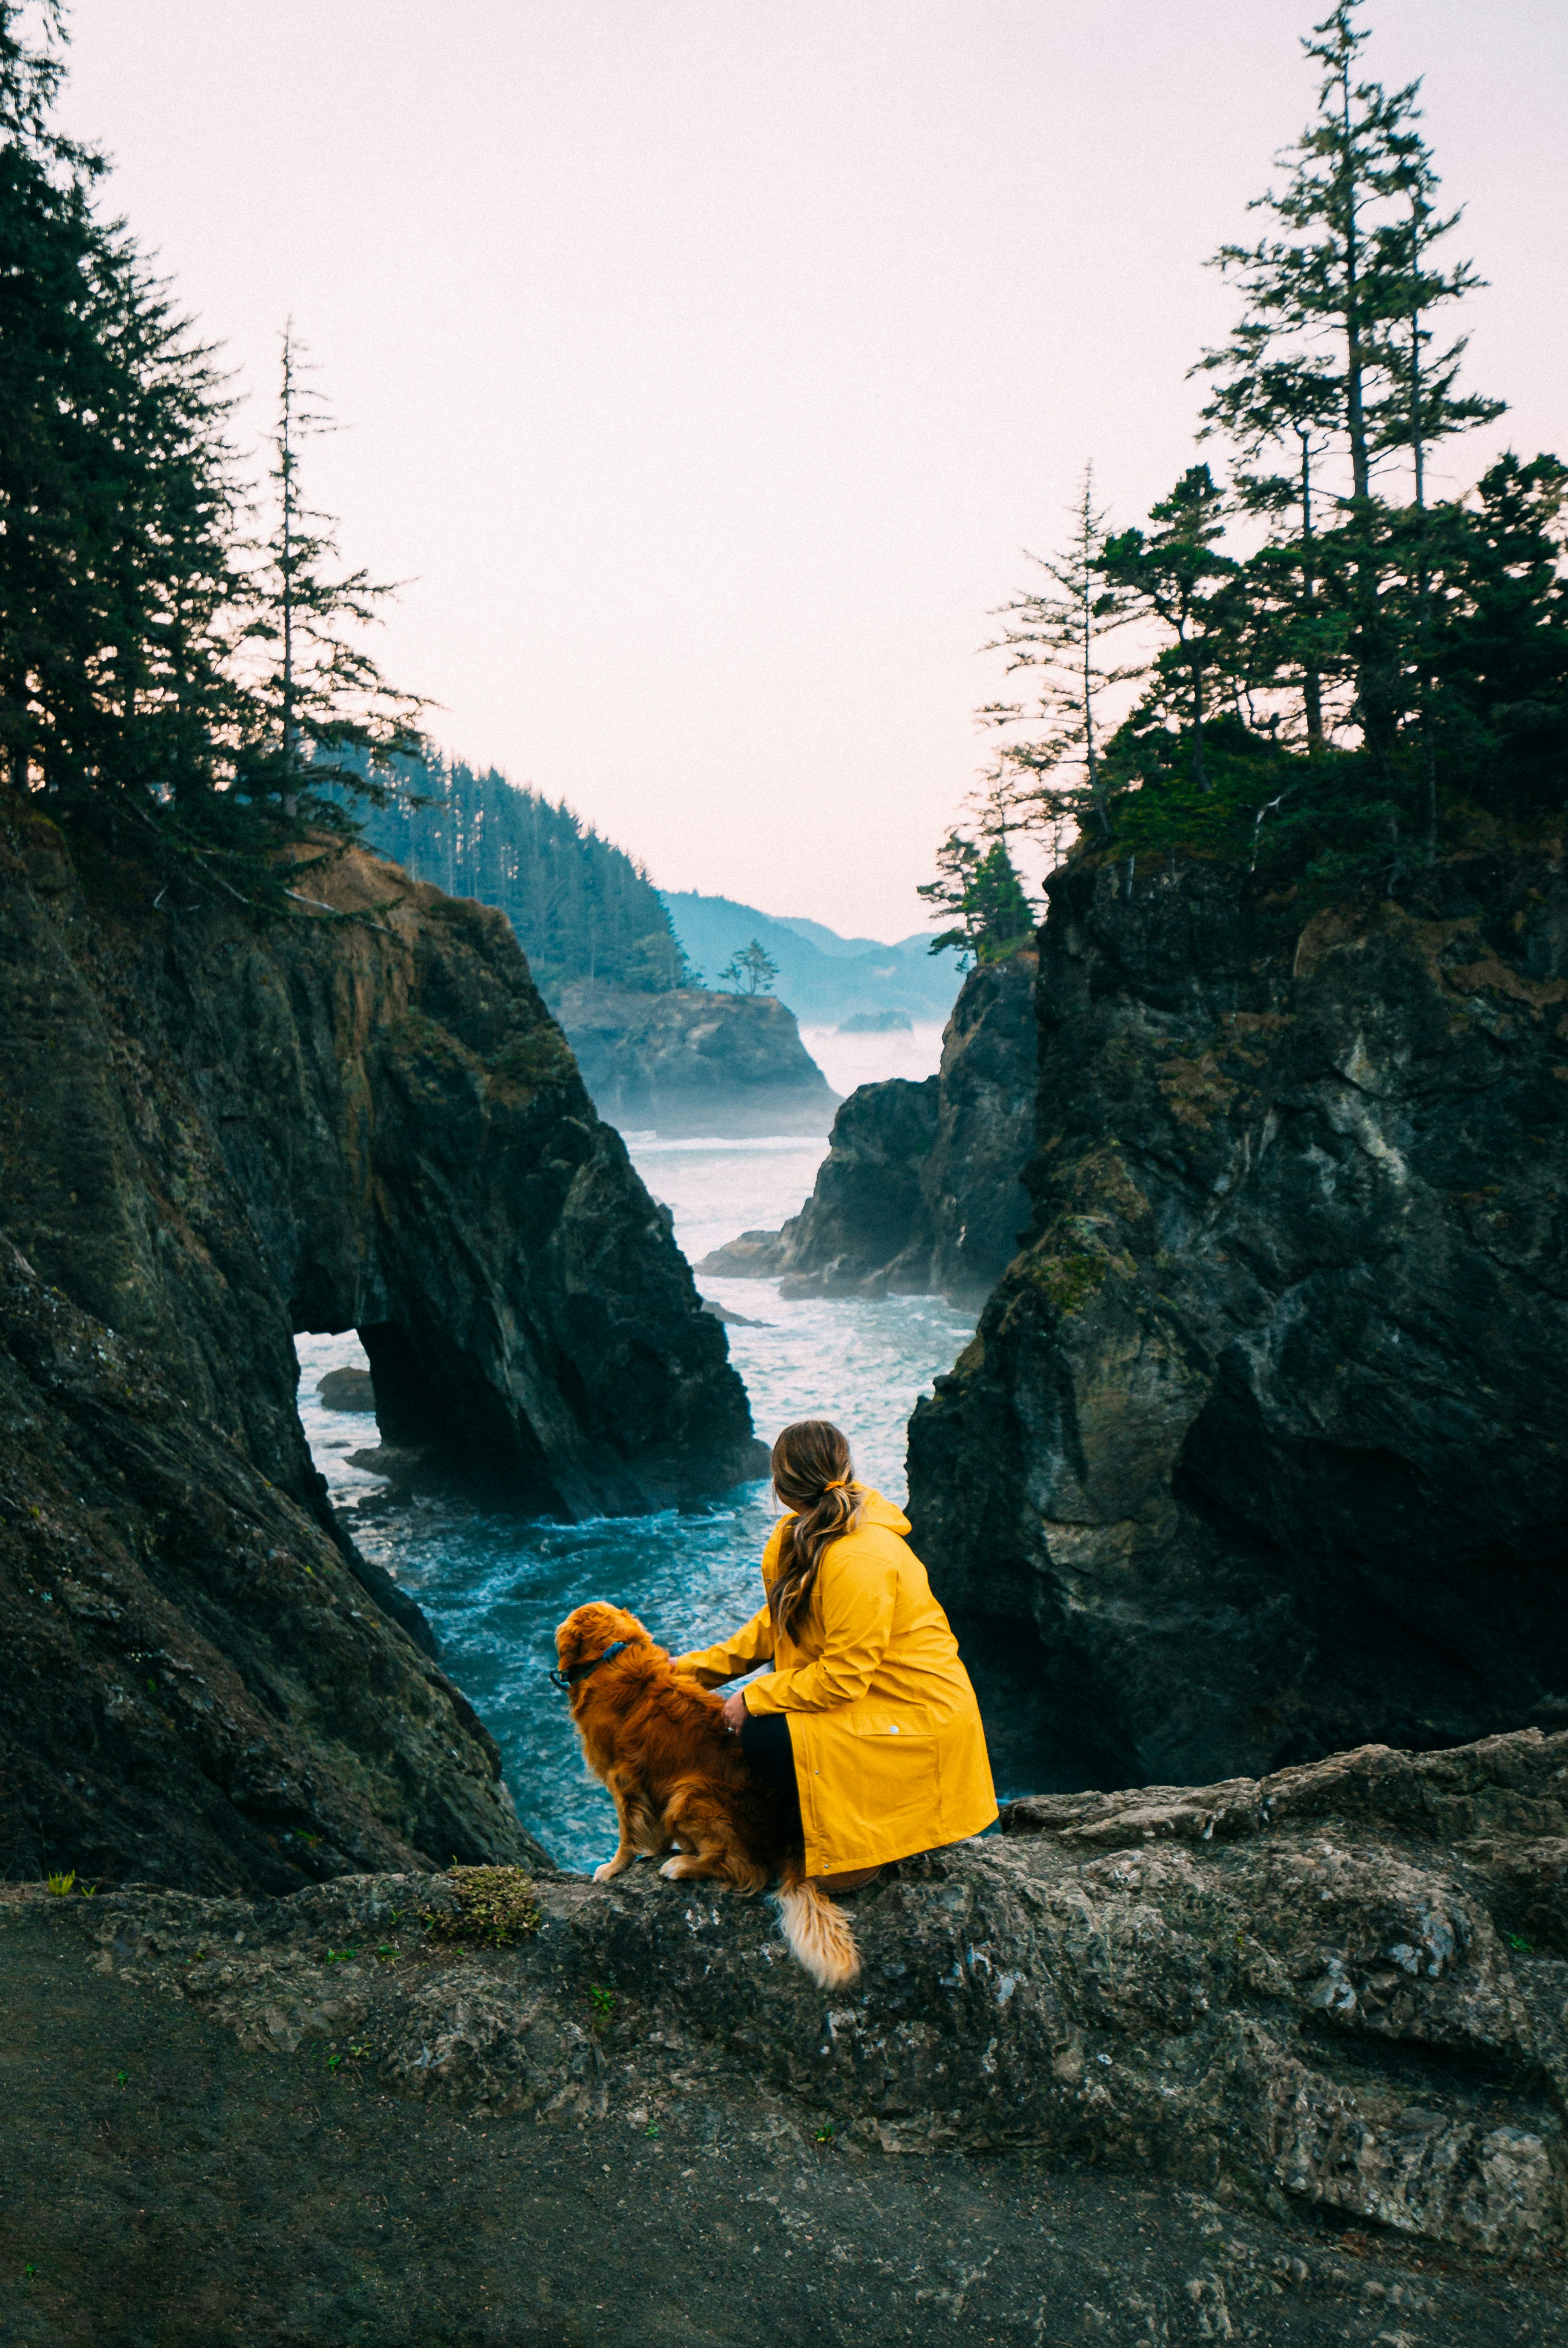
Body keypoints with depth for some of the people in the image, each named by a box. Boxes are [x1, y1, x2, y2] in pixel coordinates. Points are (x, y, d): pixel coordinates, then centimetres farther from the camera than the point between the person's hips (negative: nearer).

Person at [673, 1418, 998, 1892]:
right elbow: (776, 1622, 12)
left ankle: (852, 1851, 1)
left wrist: (755, 1699, -16)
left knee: (764, 1737, -20)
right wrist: (700, 1667, 8)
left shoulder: (860, 1560, -27)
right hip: (868, 1697, 10)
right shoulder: (802, 1536, 2)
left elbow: (842, 1678, -25)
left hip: (918, 1719, -10)